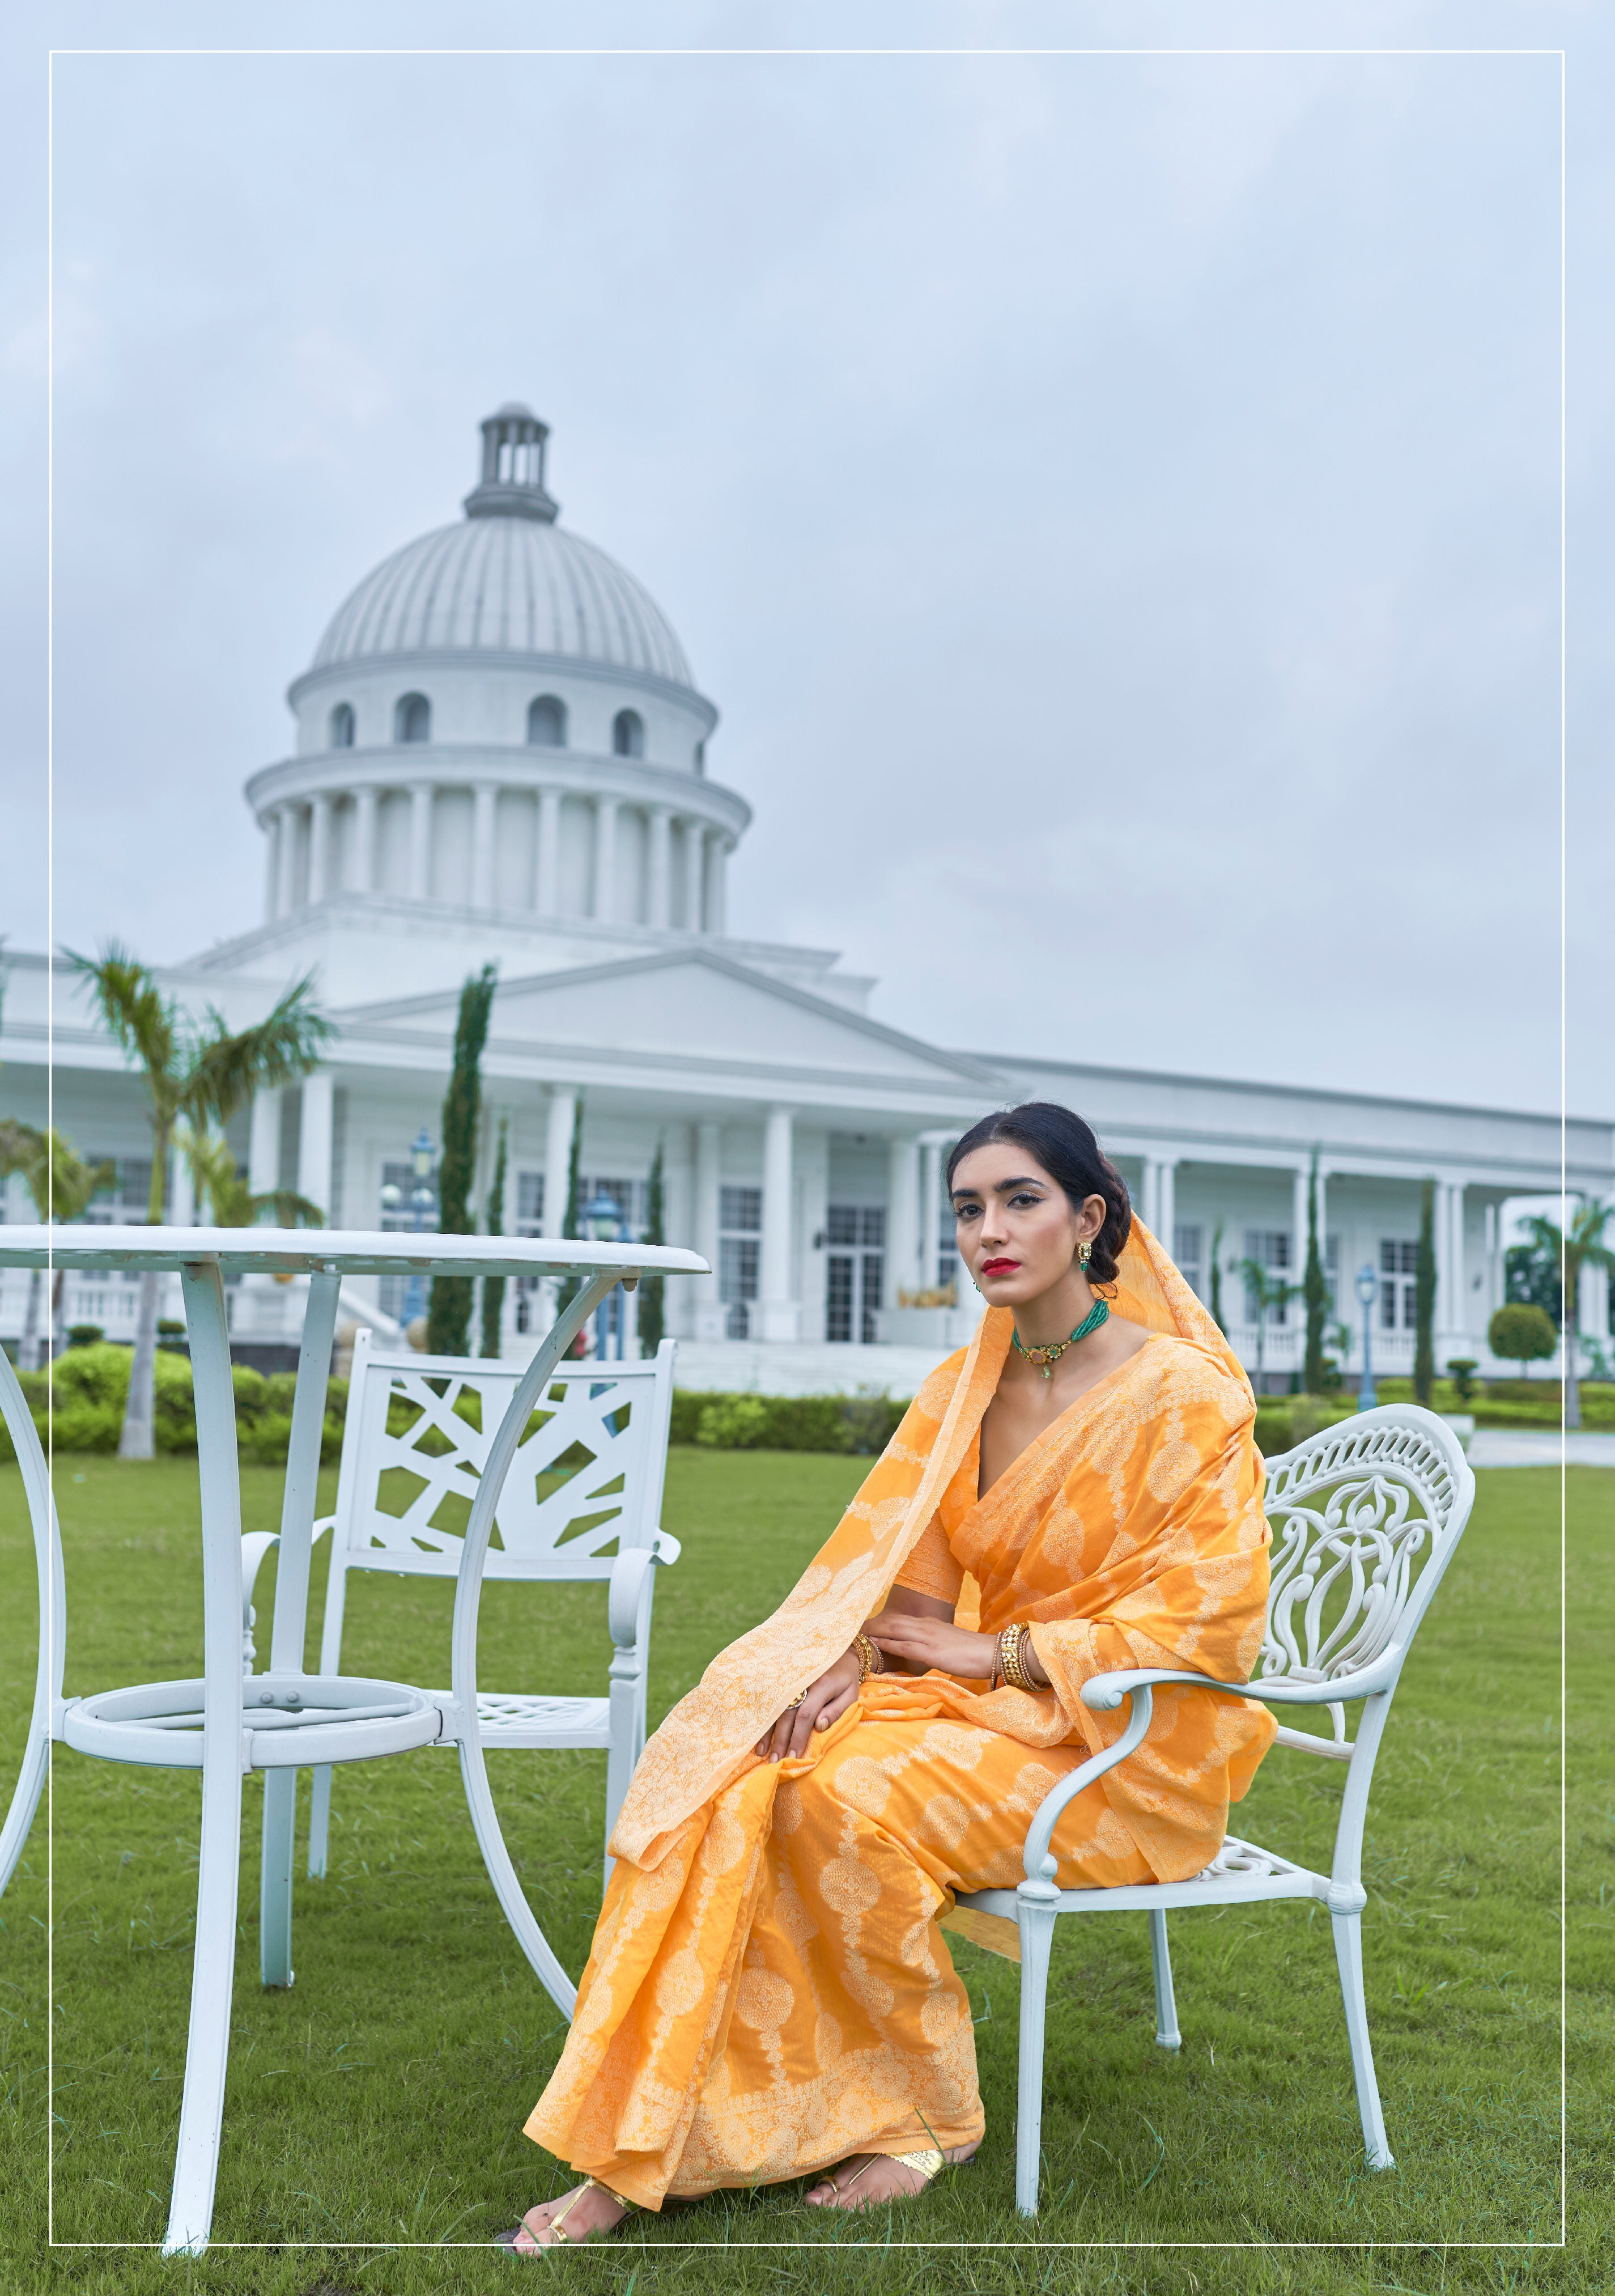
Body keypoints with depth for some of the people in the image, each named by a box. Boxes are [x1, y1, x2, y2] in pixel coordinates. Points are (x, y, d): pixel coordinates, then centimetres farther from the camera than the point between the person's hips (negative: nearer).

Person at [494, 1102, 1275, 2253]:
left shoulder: (1183, 1391, -11)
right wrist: (850, 1661, -15)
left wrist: (993, 1653, -15)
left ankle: (932, 2114, -7)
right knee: (725, 1774, -19)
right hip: (984, 1710, 6)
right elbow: (895, 1573, 7)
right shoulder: (964, 1385, 8)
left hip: (1127, 1744, -5)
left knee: (854, 1795, -30)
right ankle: (634, 2153, -16)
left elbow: (1209, 1620, -16)